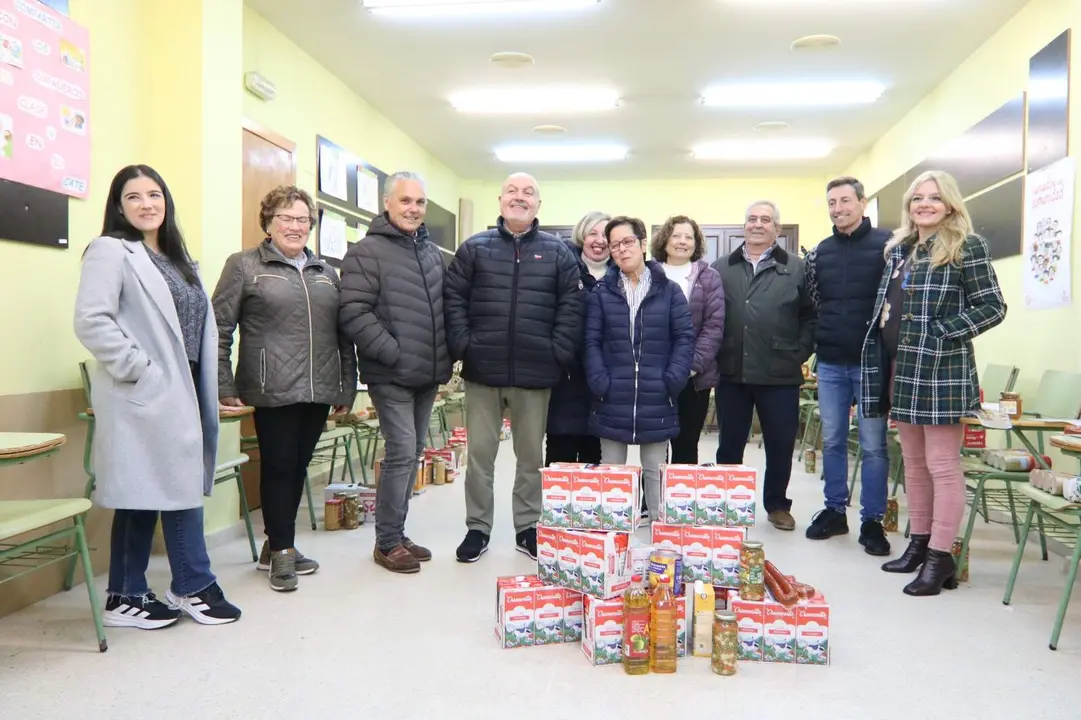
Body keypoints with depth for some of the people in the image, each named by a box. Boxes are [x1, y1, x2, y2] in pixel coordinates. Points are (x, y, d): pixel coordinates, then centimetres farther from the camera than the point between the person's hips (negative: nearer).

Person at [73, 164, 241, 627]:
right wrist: (140, 370, -18)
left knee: (150, 492, 11)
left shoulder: (175, 258, 20)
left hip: (177, 392, 8)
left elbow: (199, 325, 20)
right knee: (176, 486, -5)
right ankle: (194, 587, 8)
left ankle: (127, 597, 20)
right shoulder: (111, 251, -5)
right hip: (144, 395, -8)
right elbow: (91, 321, -17)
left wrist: (207, 389, 10)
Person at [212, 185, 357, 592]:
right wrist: (225, 387, -7)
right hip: (273, 391, -5)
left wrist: (348, 387, 12)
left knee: (299, 467, 11)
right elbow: (219, 329, -2)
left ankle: (278, 545, 26)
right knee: (278, 467, 0)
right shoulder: (245, 265, 2)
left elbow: (343, 334, 17)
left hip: (318, 391, 5)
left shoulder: (325, 273, 16)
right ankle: (282, 551, 14)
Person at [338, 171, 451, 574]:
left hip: (427, 375, 7)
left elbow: (446, 307, 21)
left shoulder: (432, 252, 14)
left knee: (413, 454, 12)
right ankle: (387, 543, 6)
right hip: (392, 375, -7)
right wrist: (394, 355, -20)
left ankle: (397, 533, 25)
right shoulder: (367, 252, -8)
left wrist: (445, 355, 9)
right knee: (402, 453, -8)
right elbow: (354, 314, -17)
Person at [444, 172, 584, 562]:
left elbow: (571, 306, 1)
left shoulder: (557, 252, 6)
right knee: (479, 452, 8)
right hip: (483, 370, 0)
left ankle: (527, 527, 25)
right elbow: (453, 299, 1)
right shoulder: (474, 247, 5)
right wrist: (463, 346, -9)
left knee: (531, 454, 11)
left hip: (535, 372, 0)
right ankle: (477, 527, 22)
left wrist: (558, 353, -8)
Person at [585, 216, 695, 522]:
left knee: (655, 472, 9)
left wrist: (672, 382, -11)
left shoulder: (669, 291, 5)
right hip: (612, 401, 1)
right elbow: (592, 342, 1)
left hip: (656, 401, -1)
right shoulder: (601, 293, 6)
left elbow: (685, 338, 0)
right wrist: (600, 384, -12)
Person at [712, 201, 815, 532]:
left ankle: (777, 505, 26)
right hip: (732, 373, 1)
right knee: (729, 443, 11)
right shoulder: (721, 268, 9)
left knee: (781, 444, 8)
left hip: (780, 374, -1)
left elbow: (810, 315, 3)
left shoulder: (796, 268, 5)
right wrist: (713, 357, -1)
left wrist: (800, 353, -5)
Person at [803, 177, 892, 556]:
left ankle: (872, 521, 13)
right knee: (832, 441, 11)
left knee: (873, 444, 2)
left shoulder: (888, 245, -3)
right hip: (830, 364, 4)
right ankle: (834, 511, 24)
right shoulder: (819, 253, 9)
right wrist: (815, 344, 7)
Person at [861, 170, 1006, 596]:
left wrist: (940, 333, -18)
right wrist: (884, 359, 10)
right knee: (913, 463, 15)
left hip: (942, 369, -7)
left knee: (942, 466, -3)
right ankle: (919, 543, 26)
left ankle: (940, 558, 3)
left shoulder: (967, 247, -6)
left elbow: (992, 307, -10)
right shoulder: (899, 248, 15)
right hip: (901, 370, 8)